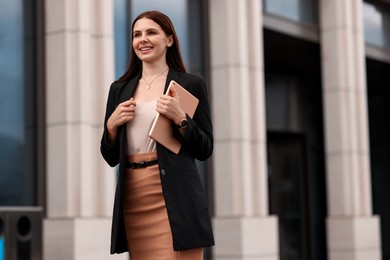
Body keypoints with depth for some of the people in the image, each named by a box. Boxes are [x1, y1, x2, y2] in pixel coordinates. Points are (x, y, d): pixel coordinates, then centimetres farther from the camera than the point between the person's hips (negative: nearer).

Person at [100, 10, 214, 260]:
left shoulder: (191, 84, 3)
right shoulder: (120, 89, 14)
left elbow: (205, 150, 1)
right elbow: (110, 157, 15)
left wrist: (179, 118, -13)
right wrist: (112, 125, -3)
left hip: (174, 197, -4)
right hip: (133, 199, 4)